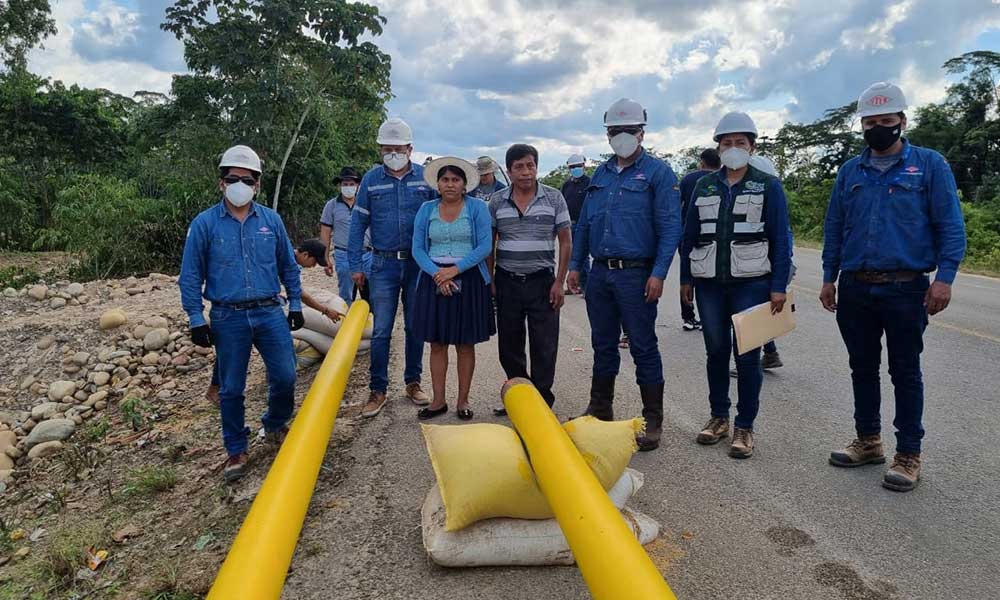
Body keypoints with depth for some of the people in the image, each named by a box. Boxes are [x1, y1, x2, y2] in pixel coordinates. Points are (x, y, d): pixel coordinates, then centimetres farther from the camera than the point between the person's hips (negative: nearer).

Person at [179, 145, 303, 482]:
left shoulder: (271, 220, 4)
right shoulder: (204, 223, -3)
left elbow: (289, 267, 13)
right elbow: (190, 277, 1)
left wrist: (295, 305, 11)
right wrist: (196, 320, -2)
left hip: (270, 314, 2)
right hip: (228, 319, -1)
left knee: (285, 377, 1)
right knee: (231, 388, 7)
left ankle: (275, 425, 31)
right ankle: (236, 450, 24)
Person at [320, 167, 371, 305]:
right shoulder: (331, 205, 4)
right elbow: (325, 234, 5)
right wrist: (326, 259, 2)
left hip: (367, 254, 1)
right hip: (344, 256, -1)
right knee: (346, 297, 7)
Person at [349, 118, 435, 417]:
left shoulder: (426, 177, 1)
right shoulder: (371, 180, 2)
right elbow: (358, 223, 4)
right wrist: (355, 265, 0)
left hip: (419, 264, 1)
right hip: (384, 265, 0)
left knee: (415, 327, 10)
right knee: (381, 331, 1)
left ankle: (413, 382, 24)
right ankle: (378, 390, 11)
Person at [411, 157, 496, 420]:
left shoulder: (478, 207, 0)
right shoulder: (427, 209, 7)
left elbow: (485, 246, -7)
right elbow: (417, 248, 3)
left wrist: (455, 269, -16)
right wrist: (436, 274, -13)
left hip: (468, 280, -2)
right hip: (434, 281, 2)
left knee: (465, 344, 5)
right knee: (437, 343, 6)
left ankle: (463, 401, 15)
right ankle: (438, 400, 16)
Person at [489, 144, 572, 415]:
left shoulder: (554, 198, -1)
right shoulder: (497, 201, 4)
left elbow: (565, 242, 0)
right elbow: (489, 243, 10)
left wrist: (559, 282, -6)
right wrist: (489, 280, 4)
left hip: (542, 281, -2)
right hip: (507, 282, 2)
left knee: (544, 347, 1)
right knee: (509, 345, 9)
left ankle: (542, 402, 14)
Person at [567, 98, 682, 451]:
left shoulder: (658, 172, -2)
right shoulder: (600, 174, 15)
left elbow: (670, 227, -9)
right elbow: (584, 223, 17)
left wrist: (658, 273, -16)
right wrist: (575, 265, 11)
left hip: (636, 275, -5)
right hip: (600, 273, 6)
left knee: (643, 348, 0)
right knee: (603, 344, 14)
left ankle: (653, 422, 10)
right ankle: (600, 410, 27)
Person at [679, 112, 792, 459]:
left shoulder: (768, 186, 2)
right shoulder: (704, 186, 11)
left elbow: (780, 238, -1)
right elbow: (689, 234, 13)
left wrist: (779, 286, -8)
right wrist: (686, 278, 8)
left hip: (751, 283, -3)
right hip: (710, 283, 3)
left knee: (747, 356, 0)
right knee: (716, 351, 9)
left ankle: (745, 426, 11)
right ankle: (718, 417, 23)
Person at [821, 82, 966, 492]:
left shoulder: (929, 164, 0)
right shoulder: (850, 172, 10)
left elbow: (950, 225, -4)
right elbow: (834, 228, 12)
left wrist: (944, 276, -14)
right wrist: (829, 278, 9)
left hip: (906, 289, -4)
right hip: (855, 289, 4)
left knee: (905, 373, 4)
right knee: (862, 368, 13)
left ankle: (908, 455, 15)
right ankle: (868, 443, 27)